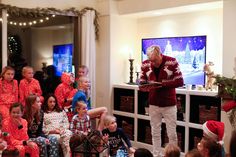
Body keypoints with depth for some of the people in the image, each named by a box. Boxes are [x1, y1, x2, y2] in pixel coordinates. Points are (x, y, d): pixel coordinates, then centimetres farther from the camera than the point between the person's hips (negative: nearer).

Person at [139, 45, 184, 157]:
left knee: (172, 134, 5)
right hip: (153, 104, 3)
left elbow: (180, 81, -12)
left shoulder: (172, 62, -11)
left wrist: (162, 84, -23)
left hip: (169, 104, -3)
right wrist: (146, 87, -21)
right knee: (155, 132, 13)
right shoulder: (145, 65, -2)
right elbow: (141, 84, 3)